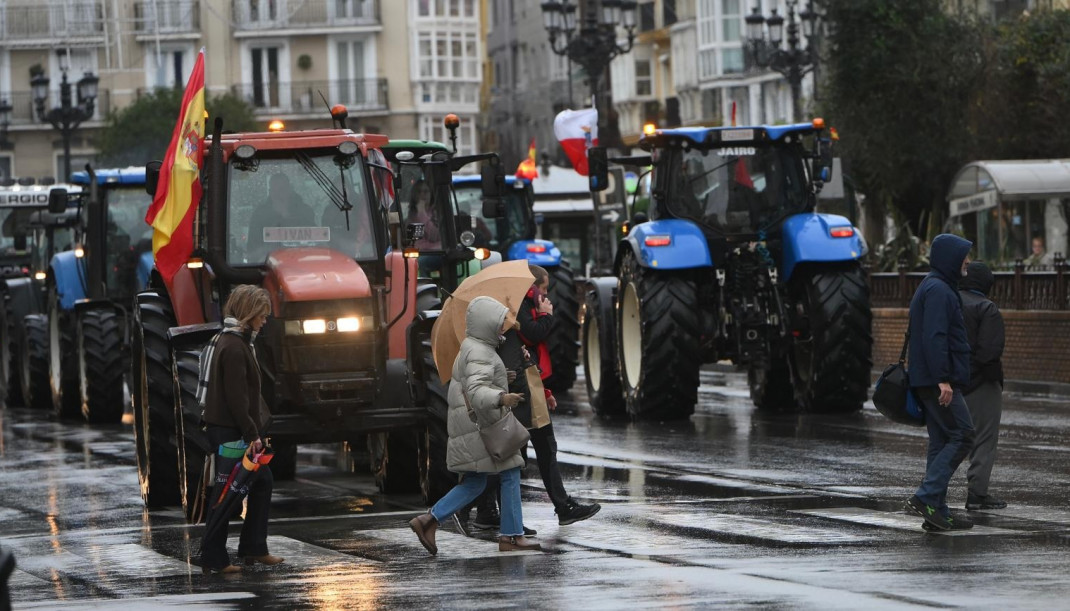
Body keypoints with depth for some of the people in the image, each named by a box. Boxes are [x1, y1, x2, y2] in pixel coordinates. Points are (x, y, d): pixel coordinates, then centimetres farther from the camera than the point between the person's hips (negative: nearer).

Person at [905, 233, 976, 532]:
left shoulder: (935, 288, 20)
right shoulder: (938, 290, -14)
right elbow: (934, 337, -22)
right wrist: (943, 379, -25)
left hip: (930, 382, 11)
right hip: (938, 381, -11)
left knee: (941, 442, 9)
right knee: (962, 435, -10)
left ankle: (937, 512, 8)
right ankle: (925, 497, -15)